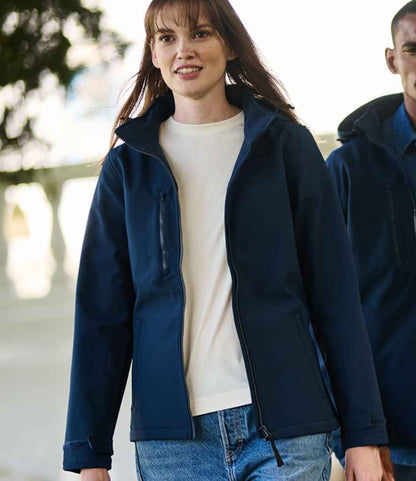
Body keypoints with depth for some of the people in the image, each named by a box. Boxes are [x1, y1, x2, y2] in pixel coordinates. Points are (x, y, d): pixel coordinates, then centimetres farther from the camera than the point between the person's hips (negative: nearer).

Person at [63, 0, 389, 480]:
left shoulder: (286, 144, 6)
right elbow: (101, 311, 8)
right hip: (170, 439, 1)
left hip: (285, 432, -1)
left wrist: (363, 432, -2)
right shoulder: (129, 164, 9)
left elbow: (335, 294, 3)